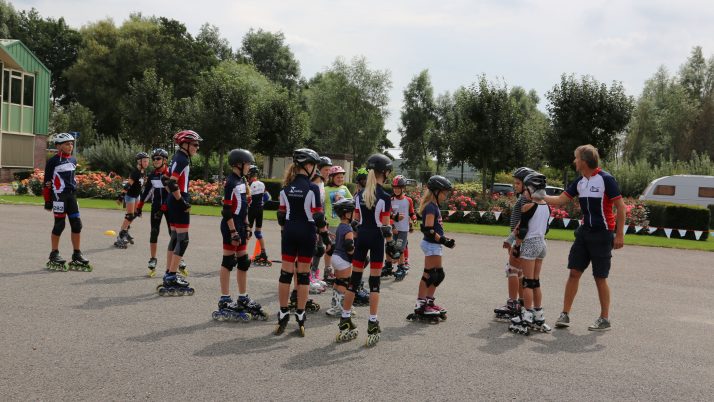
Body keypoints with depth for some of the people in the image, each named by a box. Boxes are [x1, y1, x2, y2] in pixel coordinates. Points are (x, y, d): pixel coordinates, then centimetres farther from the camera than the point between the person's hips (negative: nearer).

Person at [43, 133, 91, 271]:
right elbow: (47, 182, -6)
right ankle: (54, 256, 10)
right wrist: (47, 201, -6)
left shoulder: (73, 160, 12)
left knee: (77, 224, 3)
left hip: (71, 196, 6)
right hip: (59, 196, -6)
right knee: (59, 225, -1)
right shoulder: (53, 161, -7)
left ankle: (77, 255, 10)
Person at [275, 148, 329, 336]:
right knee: (303, 274, 4)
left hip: (289, 232, 4)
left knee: (286, 273, 7)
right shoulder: (312, 188, -11)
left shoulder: (286, 187, 5)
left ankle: (283, 314, 11)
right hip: (306, 233, -4)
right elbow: (318, 216, -12)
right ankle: (300, 316, 9)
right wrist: (326, 237, -6)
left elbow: (281, 214, 8)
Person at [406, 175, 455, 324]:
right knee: (429, 275, -5)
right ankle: (420, 307, 1)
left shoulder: (434, 206, 14)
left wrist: (445, 239, 13)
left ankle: (429, 302, 26)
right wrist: (444, 241, -22)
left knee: (439, 275, 16)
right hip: (431, 245, -10)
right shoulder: (431, 207, -17)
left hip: (434, 244, 10)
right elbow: (428, 230, -23)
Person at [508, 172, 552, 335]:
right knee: (535, 282, 14)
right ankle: (539, 317, 18)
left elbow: (522, 230, -13)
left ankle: (526, 318, -2)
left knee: (528, 283, -3)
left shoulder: (528, 206, -14)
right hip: (542, 243, 7)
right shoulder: (546, 206, 7)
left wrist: (517, 246, -4)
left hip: (530, 244, -7)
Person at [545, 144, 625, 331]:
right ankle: (565, 314, 9)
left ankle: (605, 319, 15)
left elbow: (621, 207, -13)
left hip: (603, 234, -6)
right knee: (574, 272, 3)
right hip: (584, 231, 6)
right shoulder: (580, 182, 7)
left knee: (600, 278, 1)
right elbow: (560, 200, 12)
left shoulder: (606, 179, -13)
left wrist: (619, 234, -15)